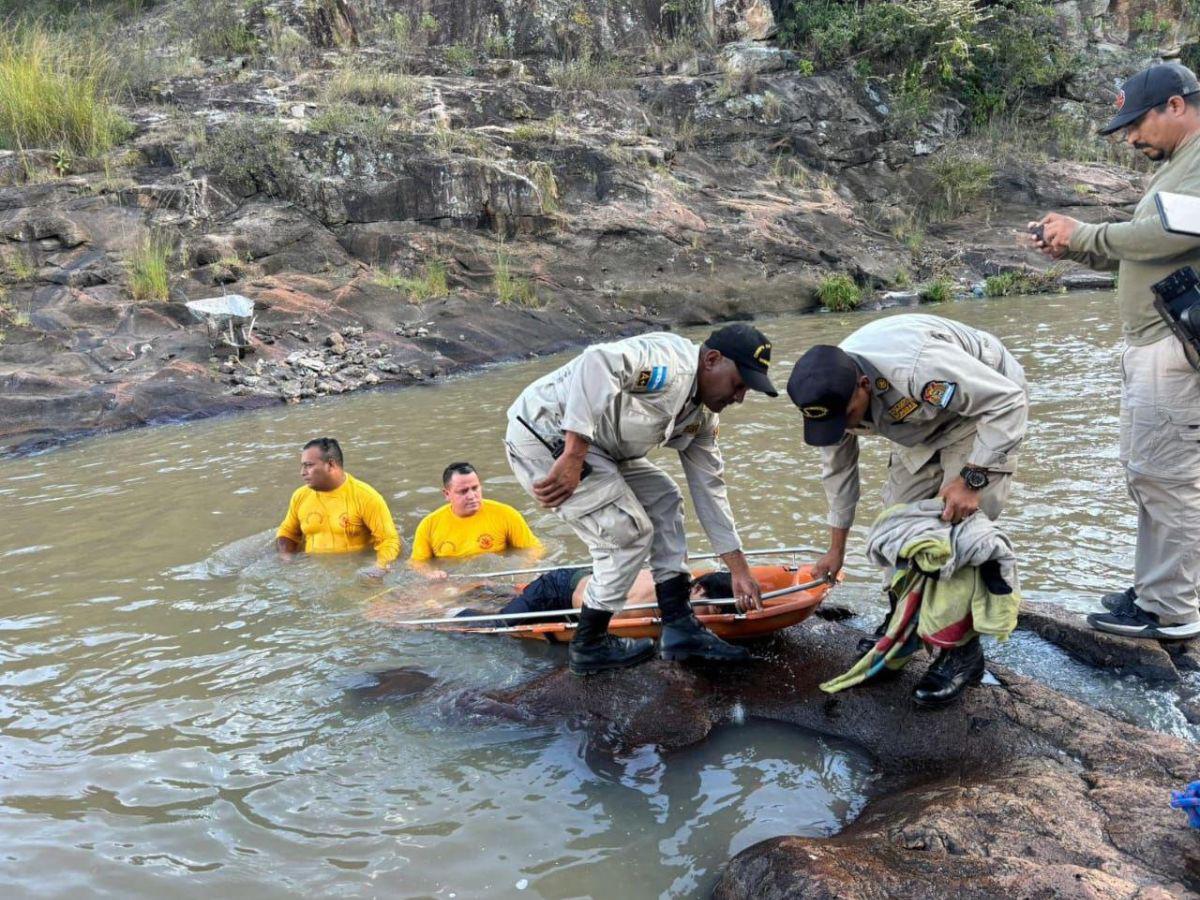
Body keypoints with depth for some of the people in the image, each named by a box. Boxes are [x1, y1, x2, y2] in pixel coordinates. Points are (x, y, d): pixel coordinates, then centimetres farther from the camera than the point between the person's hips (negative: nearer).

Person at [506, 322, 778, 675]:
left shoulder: (701, 416, 10)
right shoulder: (671, 360, -21)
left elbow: (708, 488, 14)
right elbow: (598, 362, -37)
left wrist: (740, 570, 15)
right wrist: (574, 457, -39)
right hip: (542, 433, -10)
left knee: (664, 500, 10)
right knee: (629, 533, -9)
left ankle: (680, 628, 11)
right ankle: (589, 647, 8)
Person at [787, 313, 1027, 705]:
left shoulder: (917, 367, -43)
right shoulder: (830, 393, -18)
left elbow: (1009, 400, -33)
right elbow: (837, 468, 0)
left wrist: (971, 479, -38)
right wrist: (836, 547, 9)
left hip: (985, 406, -7)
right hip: (923, 423, 7)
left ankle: (964, 651, -5)